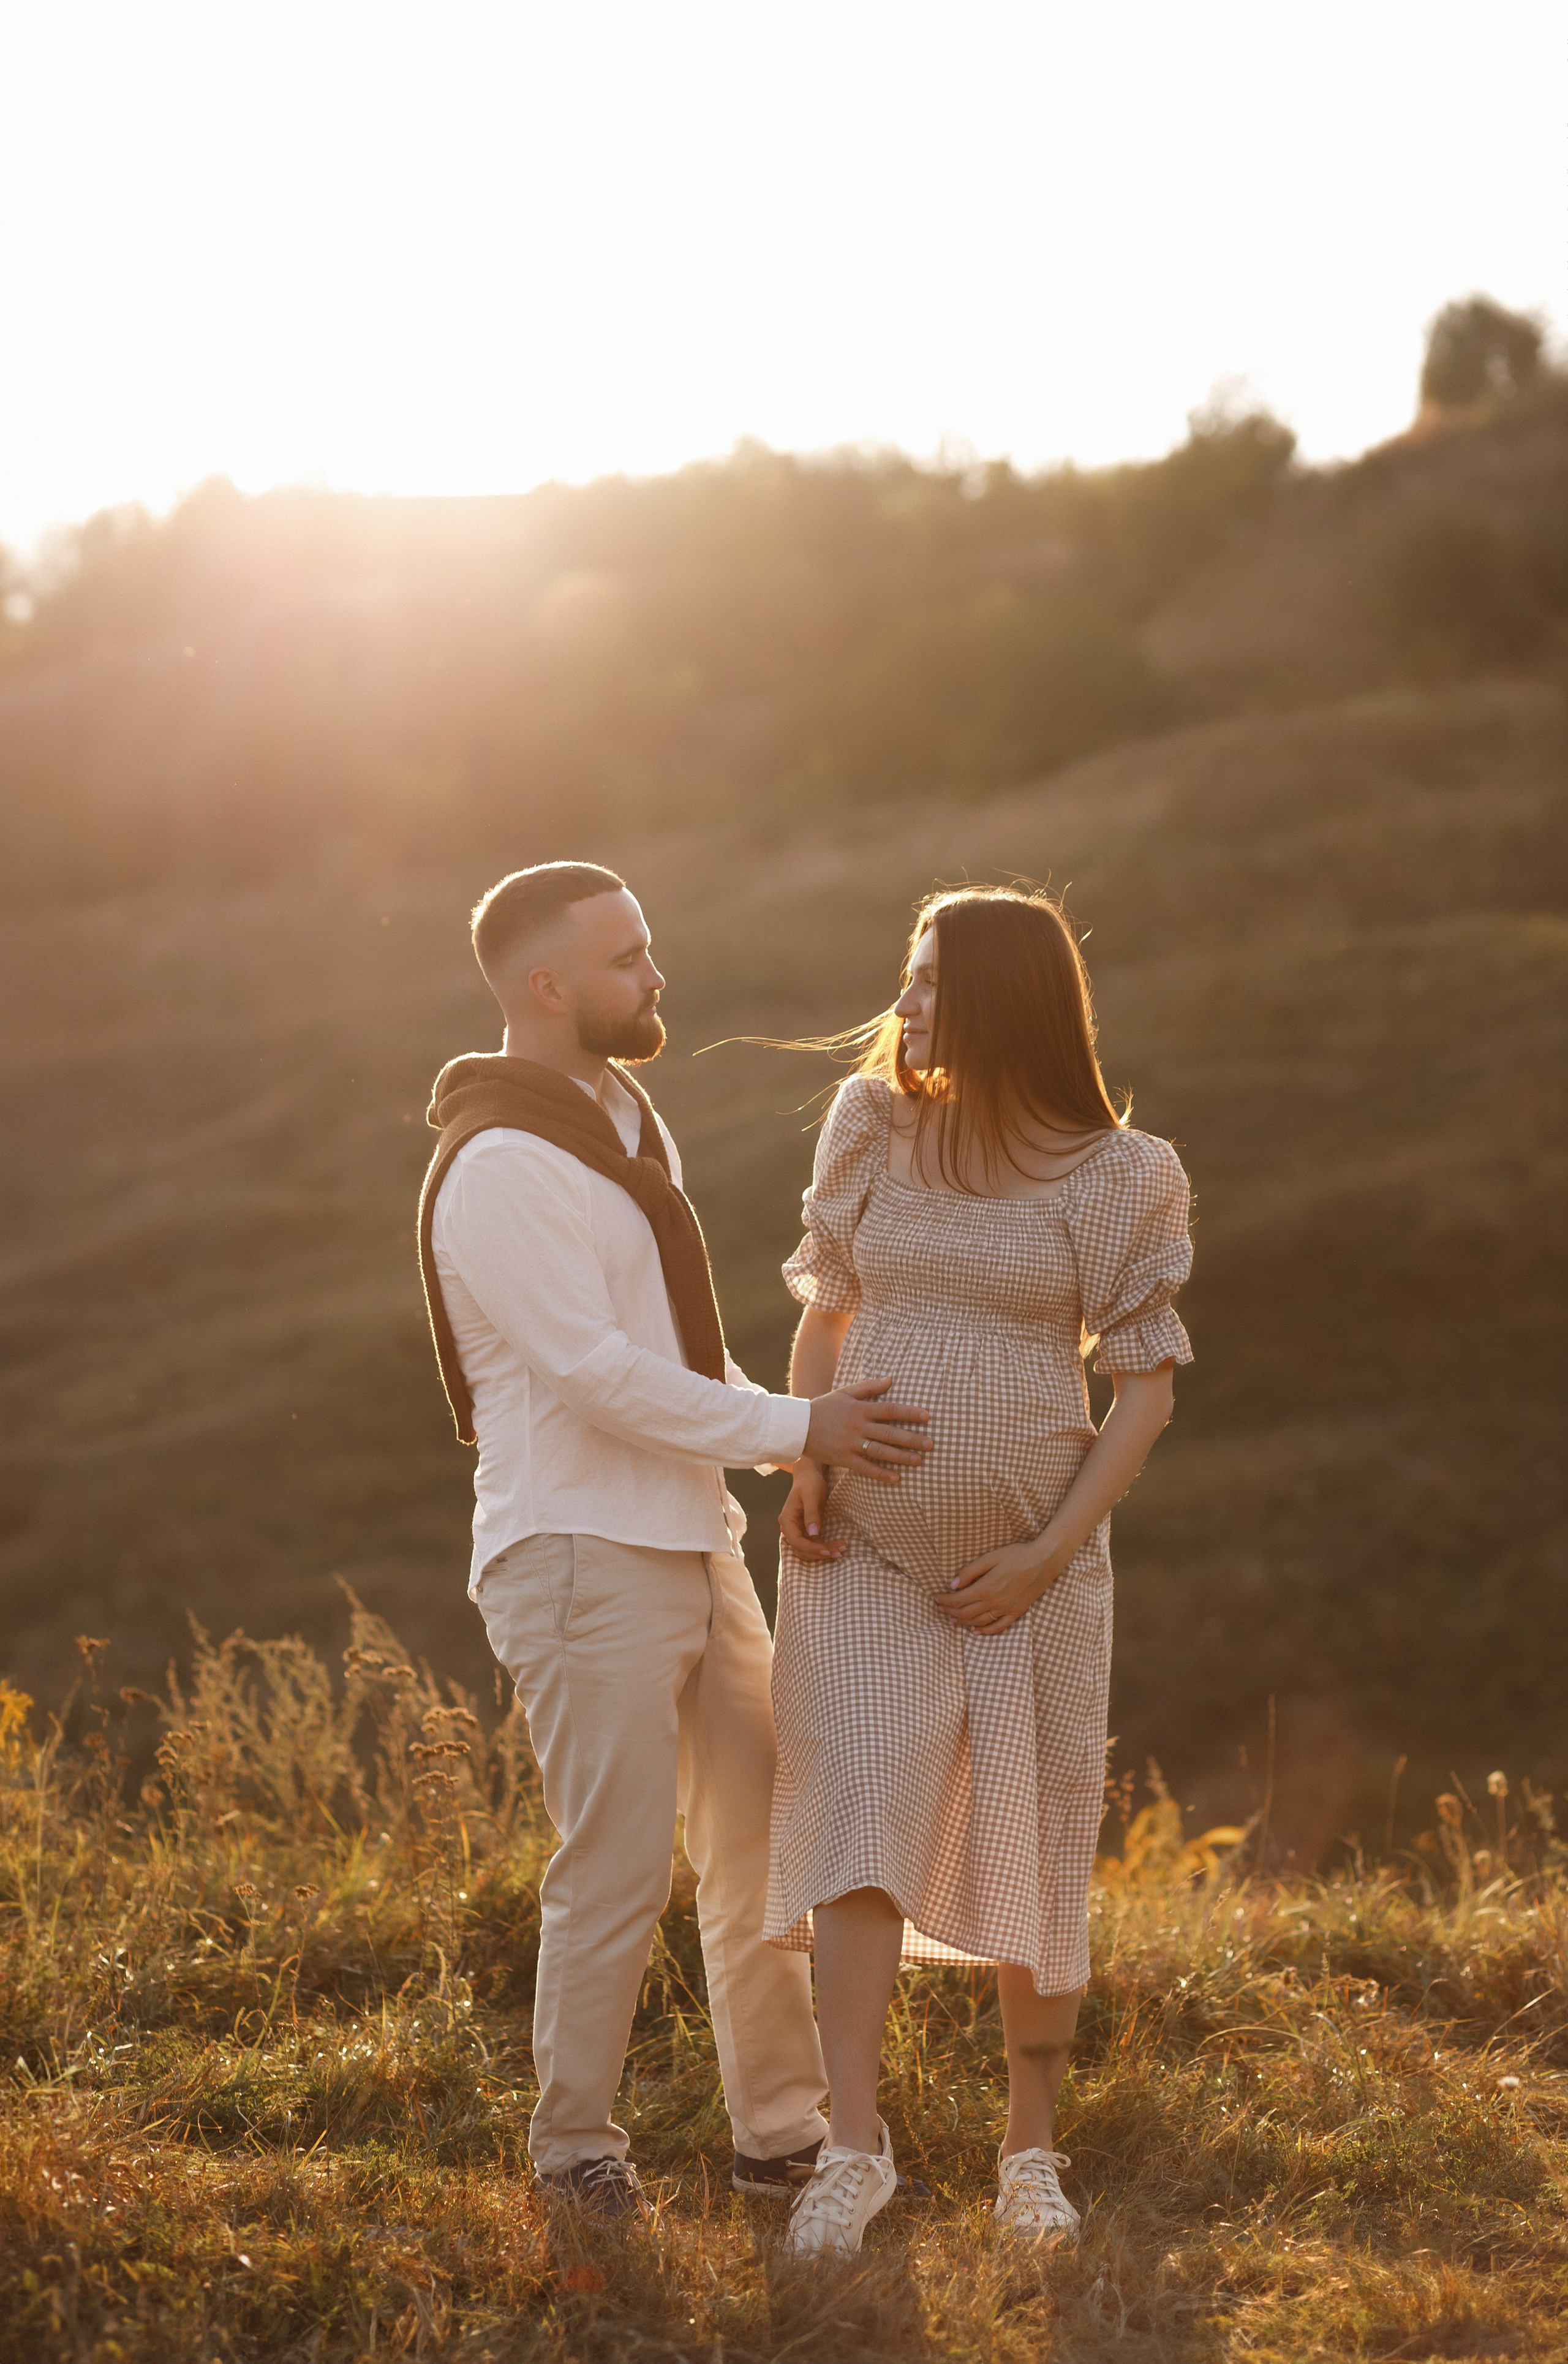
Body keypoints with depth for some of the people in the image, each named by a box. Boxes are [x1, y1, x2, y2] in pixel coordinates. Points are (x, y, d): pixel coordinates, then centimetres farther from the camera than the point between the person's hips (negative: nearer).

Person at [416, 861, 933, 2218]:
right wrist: (797, 1431, -19)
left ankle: (785, 2131, 20)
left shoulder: (629, 1125, 15)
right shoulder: (502, 1168, -16)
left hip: (694, 1542, 9)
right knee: (620, 1866, -5)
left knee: (761, 1839, 11)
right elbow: (595, 1373, -22)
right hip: (580, 1557, -9)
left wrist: (806, 1435, 9)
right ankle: (576, 2146, 11)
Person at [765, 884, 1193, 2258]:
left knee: (1035, 1847, 4)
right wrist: (804, 1461, -1)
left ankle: (1034, 2148, 18)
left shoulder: (1114, 1176, -4)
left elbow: (1149, 1386, -2)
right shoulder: (875, 1127, 4)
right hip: (868, 1545, 2)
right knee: (859, 1809, -13)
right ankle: (854, 2148, -12)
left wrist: (1049, 1554, -10)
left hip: (1028, 1556, -1)